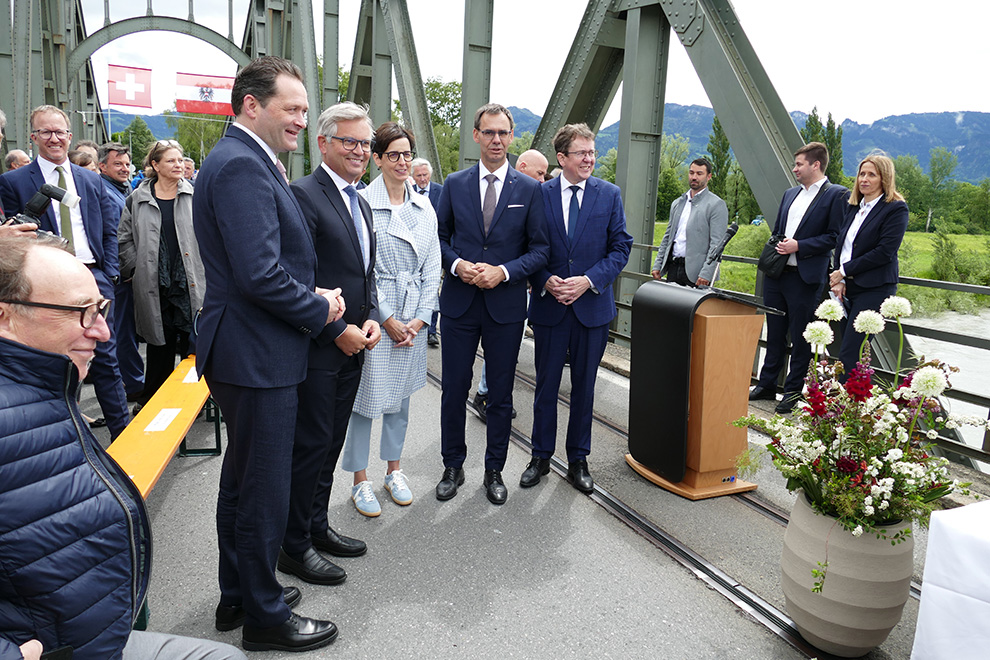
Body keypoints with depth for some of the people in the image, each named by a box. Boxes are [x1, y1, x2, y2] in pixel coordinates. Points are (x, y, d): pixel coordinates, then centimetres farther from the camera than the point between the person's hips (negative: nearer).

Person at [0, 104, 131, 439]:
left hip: (94, 277, 2)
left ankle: (123, 432, 12)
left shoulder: (91, 180, 13)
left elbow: (109, 231, 13)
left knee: (106, 357, 5)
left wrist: (108, 274, 2)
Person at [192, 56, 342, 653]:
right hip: (258, 358, -11)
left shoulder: (248, 162, 14)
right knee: (265, 490, 3)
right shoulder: (242, 165, -19)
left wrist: (315, 296, 4)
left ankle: (238, 594, 40)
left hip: (245, 354, 11)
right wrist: (319, 308, -13)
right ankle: (264, 616, 22)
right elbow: (260, 274, -28)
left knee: (242, 479, 21)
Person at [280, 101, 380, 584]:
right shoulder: (303, 195, -12)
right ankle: (294, 547, 18)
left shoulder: (360, 203, 16)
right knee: (309, 445, 2)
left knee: (330, 444, 17)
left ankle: (317, 527, 33)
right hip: (316, 349, -8)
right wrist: (338, 331, -17)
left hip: (352, 346, 8)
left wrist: (371, 319, 3)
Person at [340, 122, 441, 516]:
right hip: (373, 315, -5)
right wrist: (387, 319, -11)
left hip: (414, 318, 5)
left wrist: (419, 319, -1)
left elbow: (432, 268, 8)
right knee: (366, 397, 2)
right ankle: (360, 482, 17)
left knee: (401, 396, 15)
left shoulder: (424, 207, 8)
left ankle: (394, 471, 30)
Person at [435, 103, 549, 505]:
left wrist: (504, 271, -15)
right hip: (459, 304, 1)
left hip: (506, 305, -1)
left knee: (501, 393, 9)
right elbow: (440, 237, 8)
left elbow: (539, 249, 0)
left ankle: (494, 470, 26)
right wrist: (457, 265, -12)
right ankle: (453, 467, 26)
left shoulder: (529, 190, 1)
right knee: (454, 389, 8)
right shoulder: (454, 185, 5)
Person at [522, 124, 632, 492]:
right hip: (549, 306, 0)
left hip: (592, 306, 1)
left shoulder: (610, 195, 2)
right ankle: (541, 458, 25)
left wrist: (588, 280, -13)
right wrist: (546, 281, -15)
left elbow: (620, 247, 0)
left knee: (584, 387, 11)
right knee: (546, 386, 9)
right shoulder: (539, 194, 0)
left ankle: (578, 460, 25)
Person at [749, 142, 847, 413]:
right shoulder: (790, 193, 16)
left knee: (800, 338, 2)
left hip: (805, 278, -7)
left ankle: (793, 391, 13)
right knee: (775, 333, 13)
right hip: (777, 275, 7)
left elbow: (835, 237, -11)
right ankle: (767, 385, 23)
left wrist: (799, 246, -16)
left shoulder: (836, 195, -5)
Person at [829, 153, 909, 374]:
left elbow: (884, 252, -14)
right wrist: (838, 280, -1)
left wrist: (844, 271, -10)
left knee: (849, 355, -13)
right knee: (854, 353, 8)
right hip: (847, 289, 7)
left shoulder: (896, 209, -5)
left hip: (874, 289, -7)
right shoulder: (853, 206, 16)